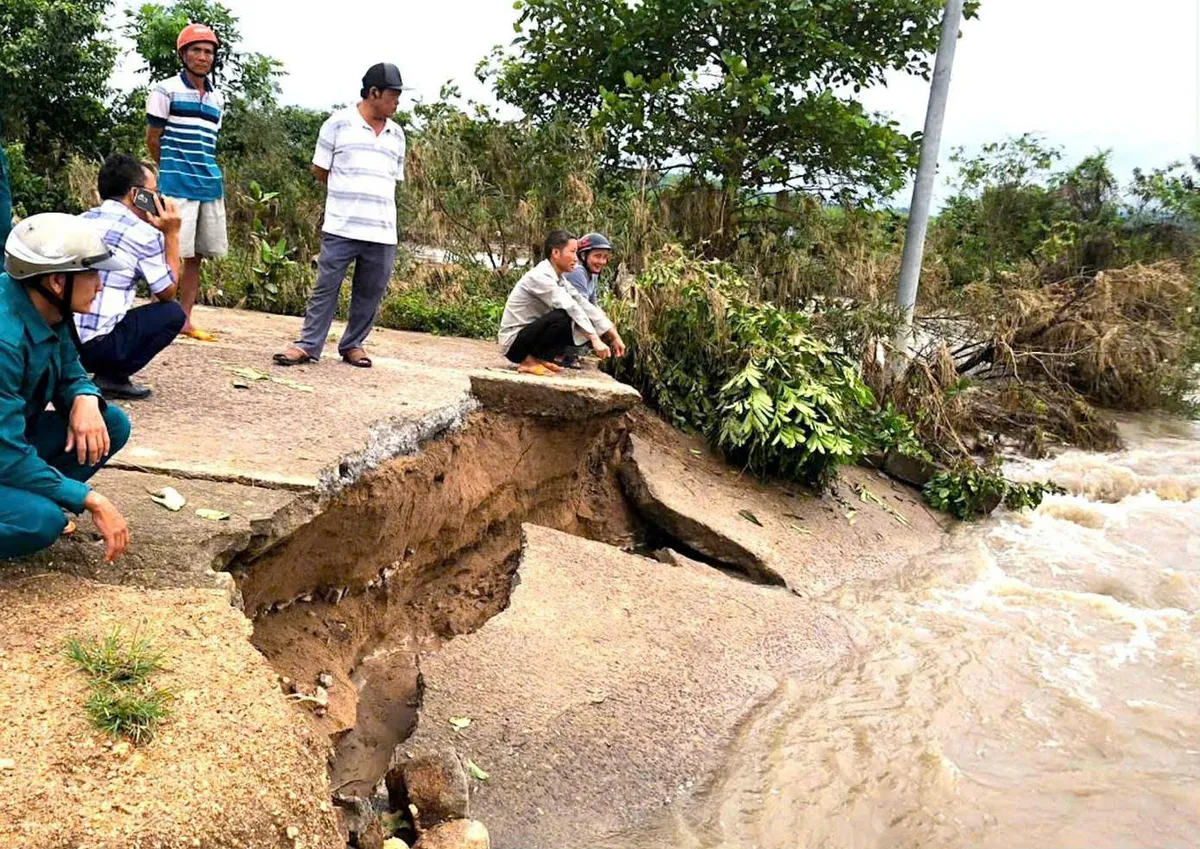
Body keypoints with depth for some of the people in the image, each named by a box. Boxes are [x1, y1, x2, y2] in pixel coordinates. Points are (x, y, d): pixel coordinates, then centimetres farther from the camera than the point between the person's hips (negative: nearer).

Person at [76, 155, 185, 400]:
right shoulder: (143, 233, -6)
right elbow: (168, 292, 4)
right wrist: (172, 234, 8)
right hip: (93, 346, -8)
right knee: (173, 314, 8)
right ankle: (112, 378, 0)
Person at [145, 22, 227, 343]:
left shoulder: (218, 99, 13)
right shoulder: (166, 91, -4)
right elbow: (153, 140, 1)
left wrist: (206, 172, 15)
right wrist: (175, 171, 10)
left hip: (211, 186, 6)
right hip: (177, 186, -6)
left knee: (196, 255, 8)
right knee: (171, 252, -5)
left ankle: (184, 319, 15)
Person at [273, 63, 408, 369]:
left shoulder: (396, 134, 15)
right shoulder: (339, 123, 1)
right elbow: (320, 170, 5)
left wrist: (370, 192, 12)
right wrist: (348, 191, 12)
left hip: (383, 231, 4)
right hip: (341, 227, -4)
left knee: (370, 292, 7)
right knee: (326, 287, -1)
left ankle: (353, 344, 20)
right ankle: (308, 345, 6)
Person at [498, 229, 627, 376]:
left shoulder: (558, 279, 7)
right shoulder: (540, 277, -21)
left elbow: (584, 305, 3)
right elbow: (570, 307, -30)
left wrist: (614, 336, -2)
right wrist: (595, 340, -37)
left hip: (531, 335, 9)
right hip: (514, 343, -9)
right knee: (562, 317, -29)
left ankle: (542, 359, 1)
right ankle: (529, 361, -14)